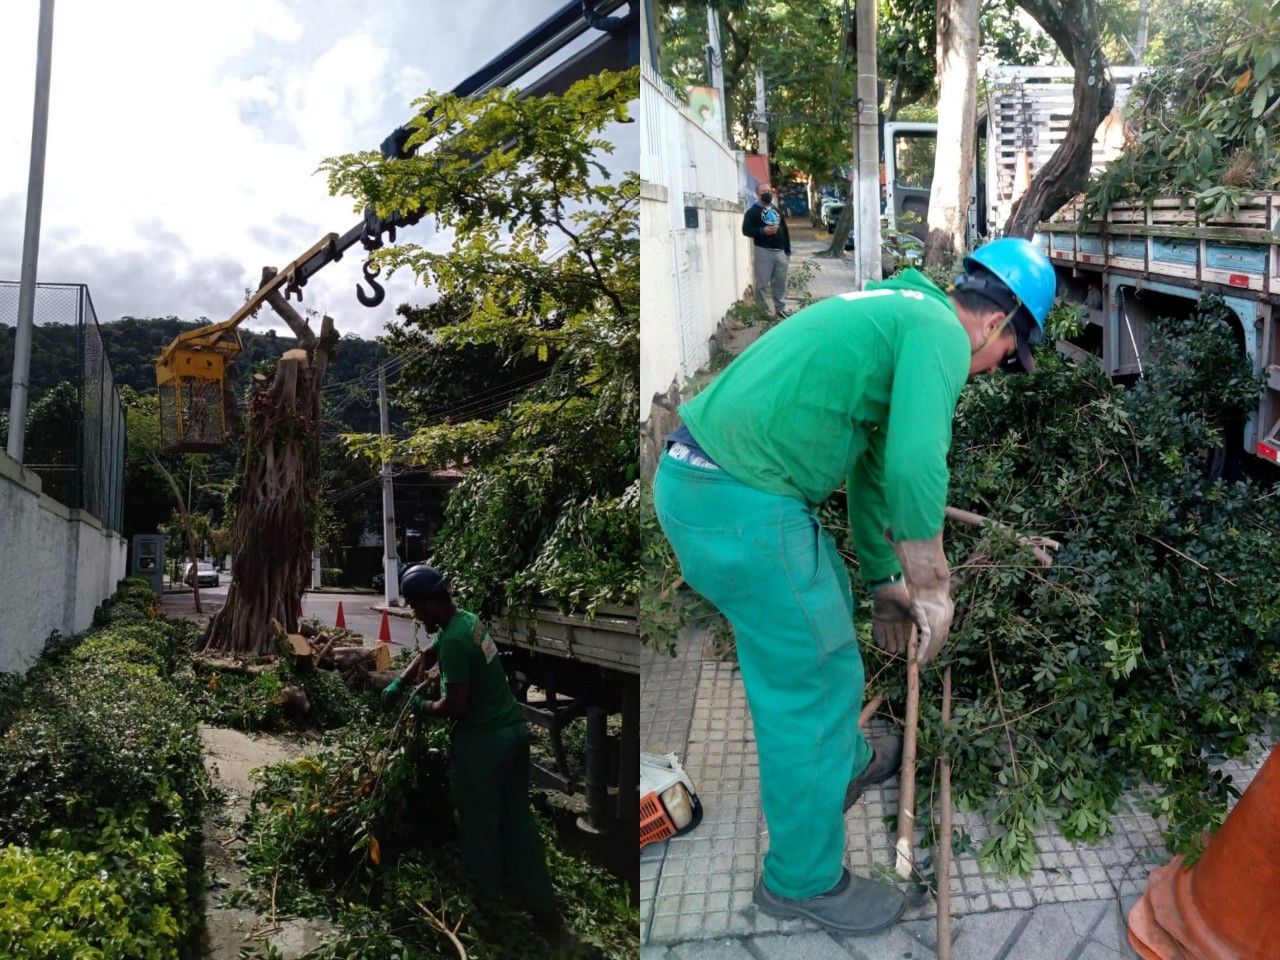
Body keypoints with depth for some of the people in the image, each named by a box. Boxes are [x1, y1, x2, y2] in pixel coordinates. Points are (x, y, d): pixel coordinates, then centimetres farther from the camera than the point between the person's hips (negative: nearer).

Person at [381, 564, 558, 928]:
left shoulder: (454, 640, -22)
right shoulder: (467, 619, 8)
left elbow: (456, 706, -23)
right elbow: (427, 656, 24)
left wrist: (423, 707, -5)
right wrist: (398, 684, 14)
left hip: (483, 738, -9)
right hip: (514, 728, 9)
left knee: (481, 822, 8)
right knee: (518, 818, 15)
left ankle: (485, 893, 24)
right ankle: (543, 905, 21)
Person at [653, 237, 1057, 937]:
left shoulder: (898, 314, 24)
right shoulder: (940, 331, -7)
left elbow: (873, 464, 29)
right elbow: (916, 467, -22)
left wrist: (884, 583, 34)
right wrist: (931, 586, -7)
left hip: (692, 479, 10)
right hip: (745, 507, -10)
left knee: (826, 609, 29)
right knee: (814, 679, 5)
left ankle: (847, 762, 52)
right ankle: (804, 879, 25)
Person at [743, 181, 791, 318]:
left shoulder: (777, 210, 19)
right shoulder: (753, 211, 0)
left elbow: (785, 231, 20)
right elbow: (746, 230, -10)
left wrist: (788, 251, 15)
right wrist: (762, 231, -23)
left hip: (780, 251, 6)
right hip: (764, 251, -6)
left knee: (781, 283, 7)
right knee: (762, 283, -5)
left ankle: (780, 310, 15)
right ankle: (761, 311, 0)